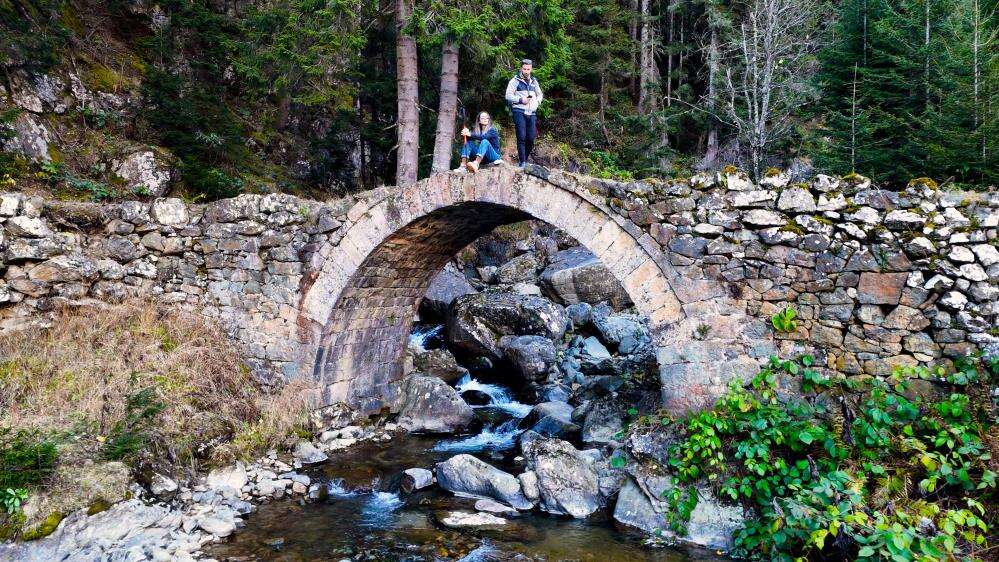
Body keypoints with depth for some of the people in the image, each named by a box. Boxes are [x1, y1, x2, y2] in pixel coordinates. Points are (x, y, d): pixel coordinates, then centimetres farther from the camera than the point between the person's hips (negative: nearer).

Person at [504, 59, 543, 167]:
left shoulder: (534, 81, 18)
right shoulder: (515, 81, 3)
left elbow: (540, 95, 29)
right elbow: (508, 96, -2)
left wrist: (537, 101, 8)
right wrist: (520, 100, -14)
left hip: (532, 113, 5)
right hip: (519, 112, -5)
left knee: (531, 138, -1)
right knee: (521, 137, -11)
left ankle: (526, 159, 14)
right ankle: (522, 162, -9)